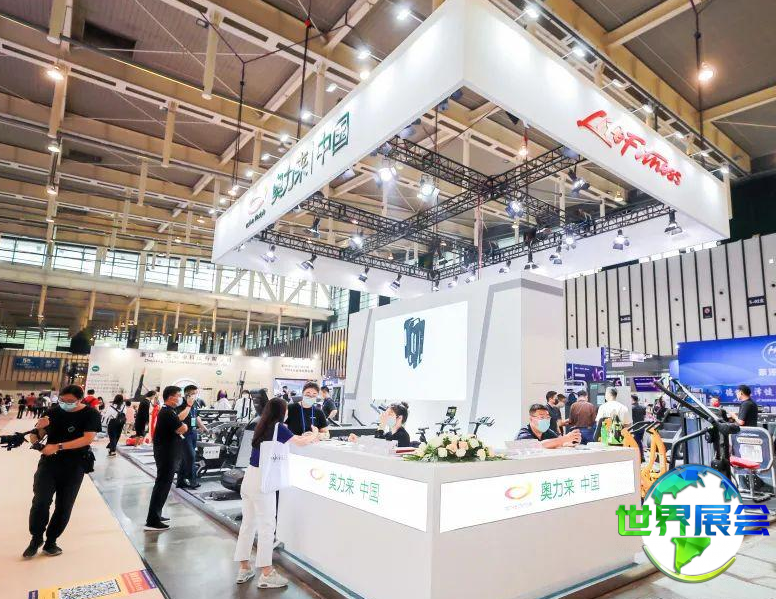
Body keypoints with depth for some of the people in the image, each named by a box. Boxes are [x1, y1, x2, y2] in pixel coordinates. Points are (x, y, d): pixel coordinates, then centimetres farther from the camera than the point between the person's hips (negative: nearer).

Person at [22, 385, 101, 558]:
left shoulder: (90, 414, -10)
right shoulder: (53, 412, -1)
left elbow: (88, 438, -23)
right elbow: (34, 439, 4)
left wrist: (58, 447, -28)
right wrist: (39, 428, -19)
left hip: (74, 466, -1)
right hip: (49, 462, 2)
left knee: (64, 506, 8)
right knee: (40, 501, -10)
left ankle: (50, 542, 27)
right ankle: (36, 538, 15)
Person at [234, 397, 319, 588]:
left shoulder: (261, 426, 11)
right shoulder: (278, 428, -11)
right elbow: (300, 442, -1)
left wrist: (306, 437, 29)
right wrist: (314, 435, 18)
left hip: (250, 476, 8)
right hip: (262, 479, -8)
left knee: (248, 522, 15)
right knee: (266, 525, 2)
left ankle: (244, 569, 24)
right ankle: (266, 574, 9)